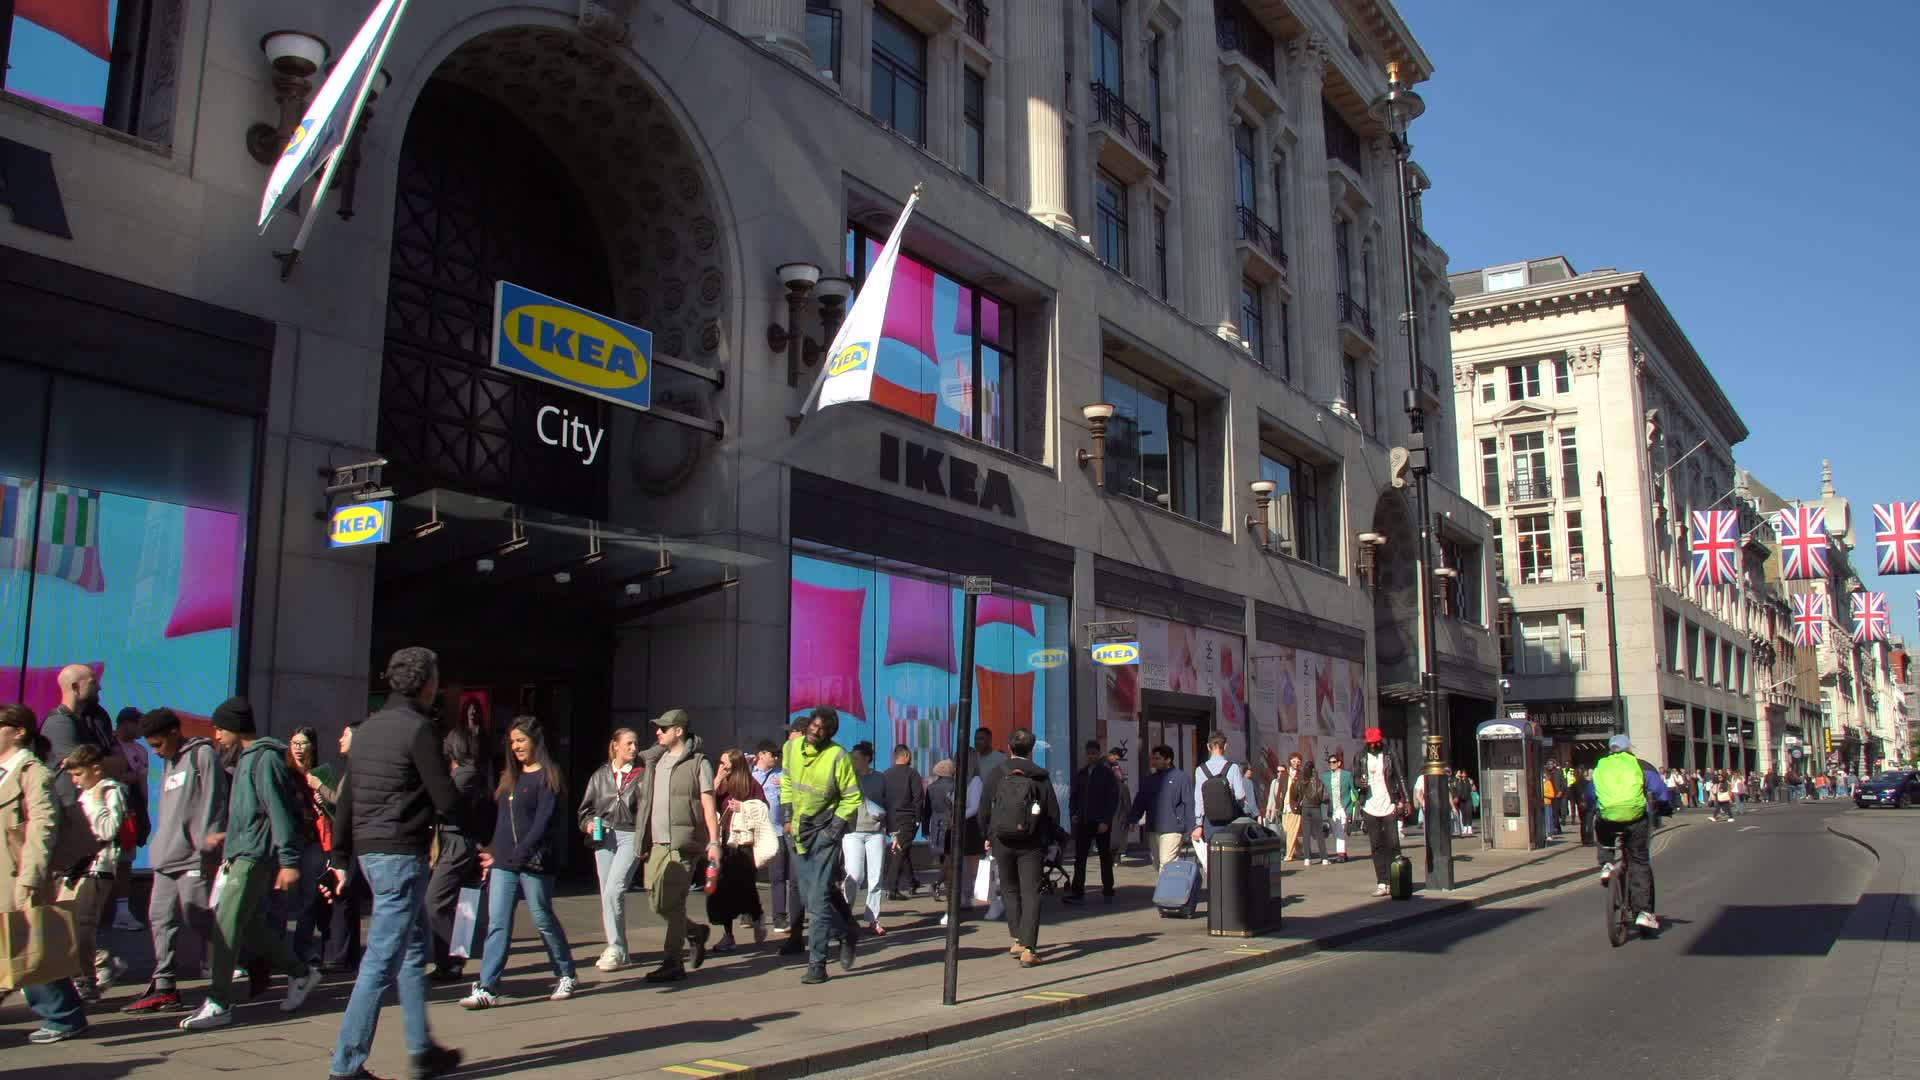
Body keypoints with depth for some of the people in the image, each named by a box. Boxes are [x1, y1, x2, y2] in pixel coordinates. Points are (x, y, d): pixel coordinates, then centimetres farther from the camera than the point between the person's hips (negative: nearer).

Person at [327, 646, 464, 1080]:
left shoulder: (369, 727, 12)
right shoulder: (418, 728, -13)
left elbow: (346, 798, 15)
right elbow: (446, 801, -14)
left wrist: (340, 858, 19)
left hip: (369, 851, 9)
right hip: (402, 853, -9)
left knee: (415, 948, 18)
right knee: (383, 960, -4)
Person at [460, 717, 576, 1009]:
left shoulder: (547, 777, -7)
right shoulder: (509, 777, 16)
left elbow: (543, 823, -15)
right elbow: (501, 822, 18)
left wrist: (519, 854, -23)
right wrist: (492, 853, 12)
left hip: (533, 863, -6)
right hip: (503, 864, 6)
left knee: (543, 919, 4)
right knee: (497, 924, -1)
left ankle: (567, 976, 21)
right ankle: (487, 988, -3)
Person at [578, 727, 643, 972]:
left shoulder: (641, 775, 1)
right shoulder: (600, 775, 13)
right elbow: (585, 808, 19)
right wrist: (588, 824, -1)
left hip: (630, 836, -5)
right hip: (603, 836, 5)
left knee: (613, 892, -16)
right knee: (607, 895, 8)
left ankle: (616, 950, -9)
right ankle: (616, 948, 18)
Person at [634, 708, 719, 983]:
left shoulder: (698, 763, -2)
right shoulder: (655, 761, 16)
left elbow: (708, 805, -6)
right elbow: (648, 803, 20)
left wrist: (714, 841, -13)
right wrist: (644, 841, 15)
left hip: (683, 844, -7)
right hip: (657, 844, 7)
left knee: (672, 903, -7)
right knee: (655, 902, 8)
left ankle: (673, 963, 1)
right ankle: (695, 933, 30)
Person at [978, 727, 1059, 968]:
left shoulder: (995, 775, -2)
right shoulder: (1040, 777, -1)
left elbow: (984, 811, 0)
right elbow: (1054, 814, 1)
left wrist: (988, 836, 15)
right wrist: (1047, 840, 14)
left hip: (1002, 842, 1)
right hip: (1032, 844, -1)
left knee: (1010, 890, 17)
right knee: (1031, 894, 0)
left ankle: (1017, 939, 17)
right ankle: (1028, 948, -8)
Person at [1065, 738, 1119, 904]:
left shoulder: (1107, 773, -4)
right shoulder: (1081, 773, 10)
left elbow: (1113, 799, -8)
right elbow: (1073, 795, 15)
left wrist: (1106, 821, -15)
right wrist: (1073, 813, -1)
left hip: (1101, 822, -4)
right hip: (1083, 822, 4)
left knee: (1105, 858, 8)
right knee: (1079, 858, -2)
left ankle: (1108, 891, 17)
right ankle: (1077, 893, -2)